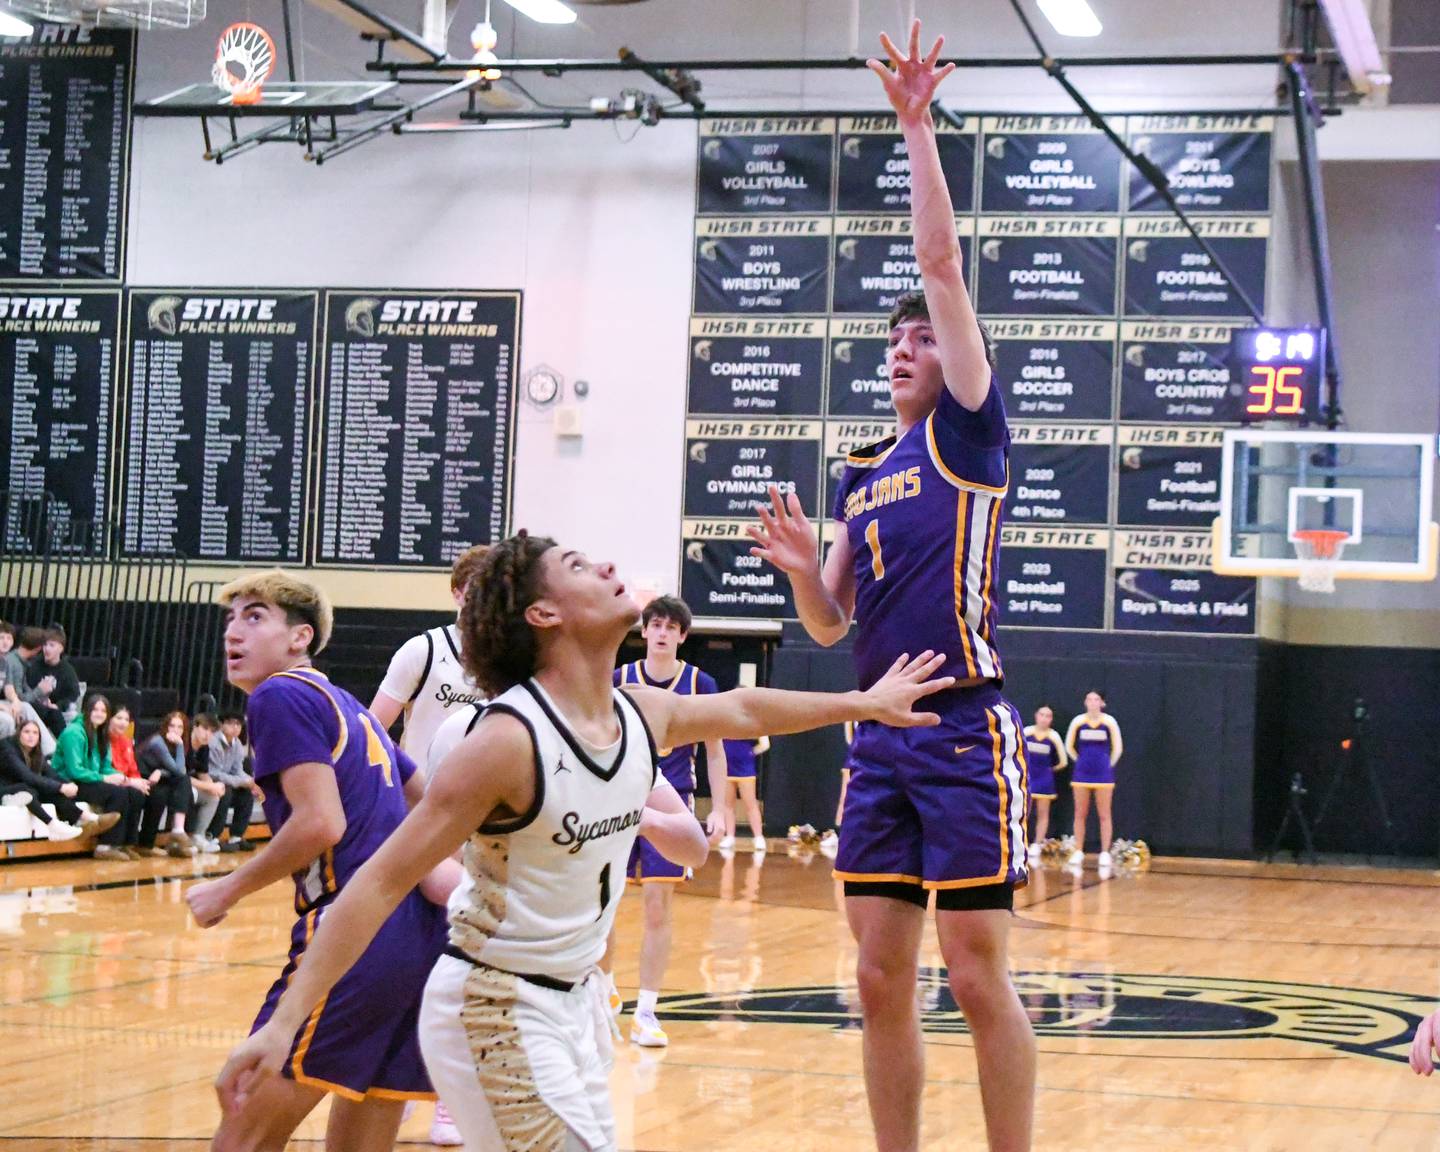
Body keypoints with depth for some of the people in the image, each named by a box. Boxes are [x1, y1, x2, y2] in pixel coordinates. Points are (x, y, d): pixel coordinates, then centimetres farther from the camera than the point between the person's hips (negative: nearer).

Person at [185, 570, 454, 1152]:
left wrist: (229, 889, -4)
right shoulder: (348, 706, 24)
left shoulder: (279, 696, -2)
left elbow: (321, 822, -13)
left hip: (354, 931, -9)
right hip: (420, 935, 9)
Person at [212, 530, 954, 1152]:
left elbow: (744, 709, 22)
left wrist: (865, 704, 30)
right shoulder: (509, 740, -23)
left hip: (575, 998, 8)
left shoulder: (642, 714, -1)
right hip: (493, 1008, -8)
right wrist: (285, 1023, -28)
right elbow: (381, 882, -23)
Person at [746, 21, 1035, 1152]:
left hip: (966, 731, -6)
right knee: (882, 978, 6)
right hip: (880, 736, 6)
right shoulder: (861, 476, 17)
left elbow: (944, 266, -9)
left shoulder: (969, 436, -1)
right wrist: (803, 566, -3)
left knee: (977, 974, -5)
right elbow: (830, 626, 18)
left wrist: (918, 127, -11)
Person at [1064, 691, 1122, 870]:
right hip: (1081, 774, 2)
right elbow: (1069, 745, 10)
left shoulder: (1109, 721, -4)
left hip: (1103, 774, -2)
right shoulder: (1078, 721, 0)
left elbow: (1117, 747, 3)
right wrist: (1081, 761, 8)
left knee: (1104, 815, 0)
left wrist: (1109, 765, 4)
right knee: (1080, 815, 5)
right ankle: (1078, 852, 10)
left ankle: (1105, 853, 3)